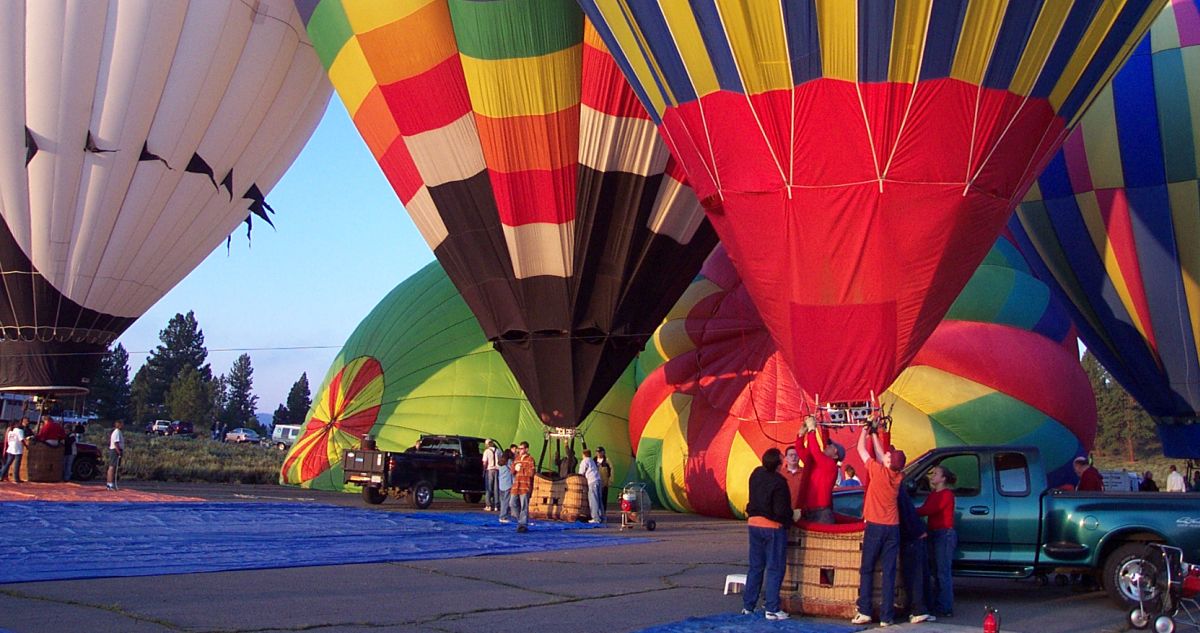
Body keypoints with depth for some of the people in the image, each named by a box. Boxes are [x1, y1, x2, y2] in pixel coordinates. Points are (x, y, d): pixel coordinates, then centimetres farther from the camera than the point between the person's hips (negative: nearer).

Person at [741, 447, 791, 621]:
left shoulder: (756, 474, 1)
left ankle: (748, 606, 16)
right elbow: (781, 510, -19)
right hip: (773, 527, -7)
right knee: (775, 568, 0)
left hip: (753, 523, 7)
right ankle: (772, 609, -1)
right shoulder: (779, 482, -19)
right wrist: (792, 516, -1)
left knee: (755, 567, 14)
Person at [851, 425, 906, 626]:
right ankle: (886, 616, 1)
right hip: (893, 528, 4)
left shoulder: (878, 471, -10)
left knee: (867, 570, 6)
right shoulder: (899, 477, 3)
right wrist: (873, 434, 29)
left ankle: (864, 612, 1)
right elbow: (880, 455, 20)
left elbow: (861, 449, 3)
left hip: (875, 526, -4)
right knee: (889, 573, 2)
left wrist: (865, 431, 20)